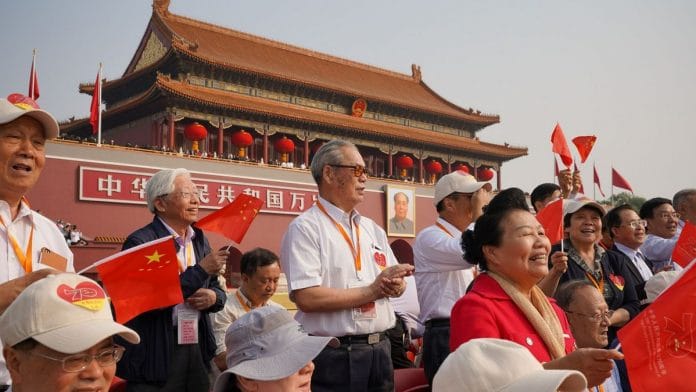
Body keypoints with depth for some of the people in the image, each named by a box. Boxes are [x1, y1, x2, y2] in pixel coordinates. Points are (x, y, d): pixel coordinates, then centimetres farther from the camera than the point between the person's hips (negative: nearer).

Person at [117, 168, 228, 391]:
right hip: (156, 354, -6)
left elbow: (217, 290, 16)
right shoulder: (140, 242, -11)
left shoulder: (199, 240, 10)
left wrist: (213, 297, -7)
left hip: (197, 347, 6)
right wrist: (201, 270, -20)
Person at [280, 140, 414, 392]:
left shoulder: (373, 229, 13)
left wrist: (395, 285, -8)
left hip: (379, 350, 7)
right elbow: (306, 298, -19)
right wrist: (372, 290, -13)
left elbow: (398, 281, 17)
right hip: (332, 356, -6)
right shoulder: (306, 228, -10)